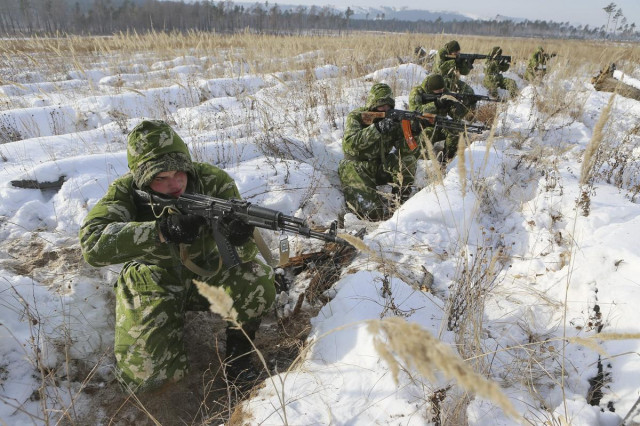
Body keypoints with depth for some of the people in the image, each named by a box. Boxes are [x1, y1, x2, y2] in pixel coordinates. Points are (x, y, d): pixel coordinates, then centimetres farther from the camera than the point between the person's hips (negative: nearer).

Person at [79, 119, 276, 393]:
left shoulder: (214, 181, -19)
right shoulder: (126, 191, -18)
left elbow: (243, 253, -21)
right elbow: (92, 244, -35)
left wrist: (240, 239, -46)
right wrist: (164, 229, -46)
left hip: (206, 273, 0)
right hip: (153, 284, 0)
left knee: (257, 282, -30)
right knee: (145, 376, -13)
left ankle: (238, 348, 0)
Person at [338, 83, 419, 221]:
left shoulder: (393, 118, -1)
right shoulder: (356, 117, -12)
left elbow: (406, 149, -10)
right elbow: (348, 144, -31)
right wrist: (377, 128, -38)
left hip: (381, 167, 5)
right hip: (356, 169, -5)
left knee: (409, 159, -20)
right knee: (376, 213, -21)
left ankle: (400, 201, -7)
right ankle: (350, 194, 8)